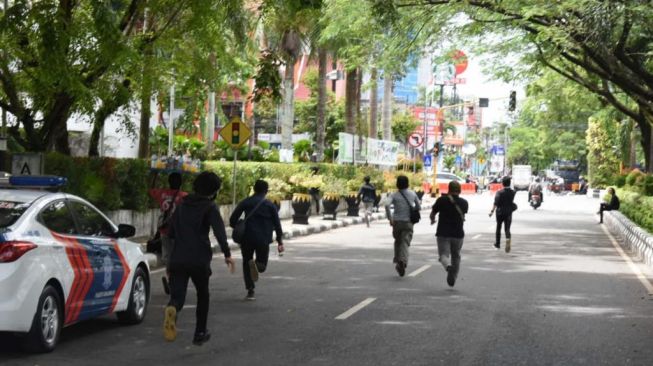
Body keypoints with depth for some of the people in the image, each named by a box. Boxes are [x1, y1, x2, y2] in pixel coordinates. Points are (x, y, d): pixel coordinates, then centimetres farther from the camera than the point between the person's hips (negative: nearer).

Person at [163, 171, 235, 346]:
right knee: (202, 295, 18)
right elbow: (219, 231, -17)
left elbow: (171, 232, 21)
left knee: (177, 295, -4)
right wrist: (227, 254, -22)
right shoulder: (210, 207, -2)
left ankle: (172, 308, -39)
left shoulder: (182, 205, 16)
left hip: (177, 259, 3)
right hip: (199, 260, -3)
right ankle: (200, 333, 22)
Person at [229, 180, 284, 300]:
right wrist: (280, 242, 6)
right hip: (263, 240, 0)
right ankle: (256, 264, -26)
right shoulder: (270, 205, 5)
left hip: (247, 238, 0)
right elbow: (277, 224, 1)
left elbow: (232, 220, 2)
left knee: (246, 263, 17)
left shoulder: (245, 202, 5)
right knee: (262, 265, 12)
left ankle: (250, 291, 4)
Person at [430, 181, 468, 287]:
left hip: (443, 233, -2)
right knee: (456, 256, 18)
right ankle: (452, 279, 20)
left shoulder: (442, 200, -5)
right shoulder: (464, 202, 2)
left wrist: (433, 220, 27)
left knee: (443, 254, -4)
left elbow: (432, 214, 5)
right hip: (458, 233, 2)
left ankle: (448, 266, -36)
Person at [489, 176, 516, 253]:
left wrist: (492, 211, -23)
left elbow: (496, 203, -22)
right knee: (507, 229, 0)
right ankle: (508, 239, -31)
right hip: (509, 213, 2)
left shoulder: (499, 192, -13)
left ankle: (497, 243, 30)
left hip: (500, 212, -2)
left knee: (498, 228, 17)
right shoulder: (512, 192, -2)